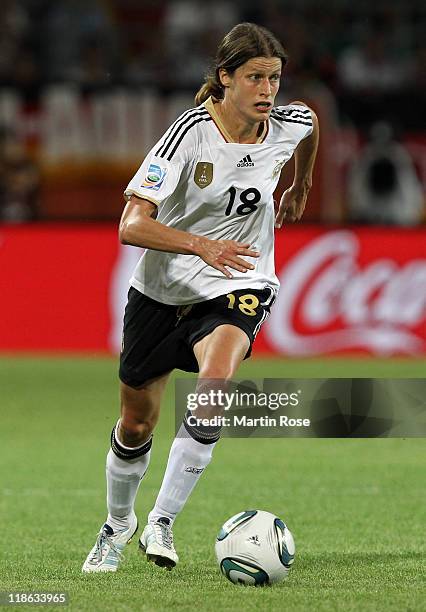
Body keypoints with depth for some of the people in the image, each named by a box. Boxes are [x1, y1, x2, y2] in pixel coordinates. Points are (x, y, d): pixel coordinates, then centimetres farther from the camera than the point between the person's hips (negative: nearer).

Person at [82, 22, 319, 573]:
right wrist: (202, 245, -39)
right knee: (136, 425, 10)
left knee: (215, 382, -31)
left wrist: (300, 187, 31)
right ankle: (117, 526, 40)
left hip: (238, 288, 1)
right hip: (162, 290, -1)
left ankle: (162, 522, -20)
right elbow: (131, 225, -26)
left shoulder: (288, 125, -10)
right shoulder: (191, 133, -21)